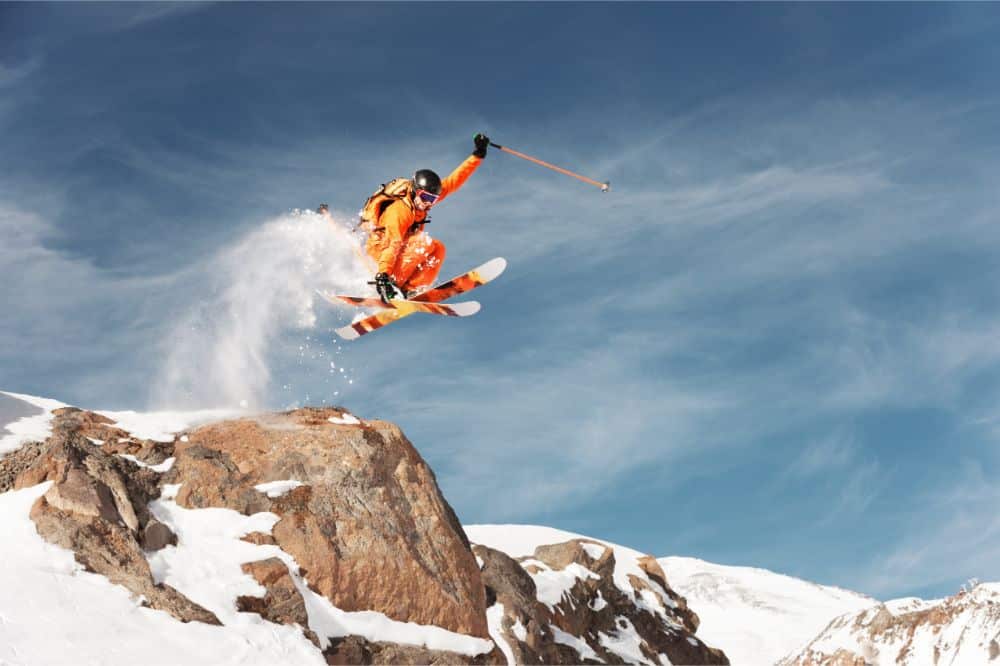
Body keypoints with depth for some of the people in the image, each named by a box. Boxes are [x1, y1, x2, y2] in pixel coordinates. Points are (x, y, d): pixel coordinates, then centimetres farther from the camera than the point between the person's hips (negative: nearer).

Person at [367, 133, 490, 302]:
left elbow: (453, 181, -1)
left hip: (404, 246, 9)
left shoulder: (427, 197, -7)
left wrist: (478, 155, -4)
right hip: (380, 247, -9)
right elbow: (392, 244, -38)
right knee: (426, 243, -27)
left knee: (438, 249, -11)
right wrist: (382, 274, -47)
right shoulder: (399, 211, -30)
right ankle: (392, 284, -28)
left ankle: (409, 290, -17)